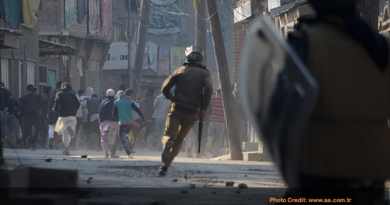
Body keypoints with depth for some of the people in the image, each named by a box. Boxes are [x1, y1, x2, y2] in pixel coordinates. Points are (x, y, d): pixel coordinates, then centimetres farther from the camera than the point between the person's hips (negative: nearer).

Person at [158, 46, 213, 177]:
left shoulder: (181, 71, 7)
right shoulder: (204, 73, 7)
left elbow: (165, 88, 4)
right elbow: (208, 89, -13)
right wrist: (204, 109, -8)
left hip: (176, 108, -1)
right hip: (192, 112, 1)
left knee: (169, 135, -3)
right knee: (179, 140, 14)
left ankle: (167, 144, -40)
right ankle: (165, 166, 6)